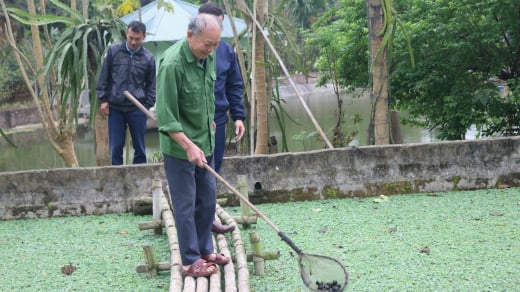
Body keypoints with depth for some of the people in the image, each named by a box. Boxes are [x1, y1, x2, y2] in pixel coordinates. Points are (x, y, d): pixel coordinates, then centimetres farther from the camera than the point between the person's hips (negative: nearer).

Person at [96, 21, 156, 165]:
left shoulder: (148, 58, 1)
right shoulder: (113, 51, 1)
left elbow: (151, 85, 8)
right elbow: (104, 77, 7)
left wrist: (147, 105, -1)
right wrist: (103, 99, 2)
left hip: (137, 109, 0)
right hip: (115, 108, 1)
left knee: (139, 147, 6)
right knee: (115, 147, 5)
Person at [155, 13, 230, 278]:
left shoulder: (208, 57, 0)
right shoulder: (172, 65, -25)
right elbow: (166, 117, -24)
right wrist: (189, 146, -27)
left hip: (205, 143, 8)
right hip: (180, 147, -8)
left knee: (207, 199, 15)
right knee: (185, 204, 1)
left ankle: (204, 250, 29)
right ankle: (191, 261, 11)